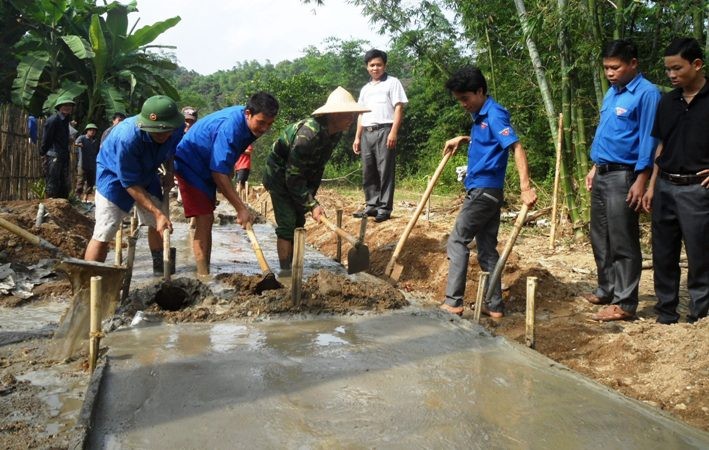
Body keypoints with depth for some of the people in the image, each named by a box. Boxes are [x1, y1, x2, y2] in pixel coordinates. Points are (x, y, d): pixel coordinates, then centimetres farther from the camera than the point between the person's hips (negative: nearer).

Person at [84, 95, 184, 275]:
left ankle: (160, 267, 32)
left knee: (157, 223, 13)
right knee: (104, 232, -16)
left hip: (146, 173, 6)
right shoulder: (127, 138, -40)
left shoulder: (176, 127, -23)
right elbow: (131, 184, -32)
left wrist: (170, 174, -2)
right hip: (115, 174, -6)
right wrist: (158, 213, -34)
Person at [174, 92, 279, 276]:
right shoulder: (230, 127, -34)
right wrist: (241, 209, -36)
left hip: (207, 167, 9)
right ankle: (203, 276, -15)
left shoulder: (249, 124, -7)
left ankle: (205, 273, 16)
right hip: (190, 165, -9)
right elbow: (219, 173, -37)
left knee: (207, 220, 10)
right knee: (204, 220, -16)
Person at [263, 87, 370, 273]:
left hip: (299, 176, 9)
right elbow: (293, 177, -32)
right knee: (287, 224, -13)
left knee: (298, 222, 11)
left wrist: (311, 194, 4)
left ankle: (292, 267, 21)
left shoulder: (335, 133, -10)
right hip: (279, 175, -8)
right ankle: (285, 272, -7)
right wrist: (312, 204, -30)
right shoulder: (309, 133, -36)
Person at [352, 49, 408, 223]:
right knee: (368, 172, 7)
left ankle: (385, 208, -2)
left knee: (385, 171, -6)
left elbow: (399, 108, -6)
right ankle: (372, 205, 16)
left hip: (384, 131, -6)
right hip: (367, 133, 7)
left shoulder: (392, 83, 3)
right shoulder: (365, 89, 22)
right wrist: (357, 137, 16)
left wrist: (394, 132, -16)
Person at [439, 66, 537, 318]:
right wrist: (463, 139, 19)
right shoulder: (480, 115, 15)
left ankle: (453, 302, 1)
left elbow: (516, 148, -23)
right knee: (487, 247, 10)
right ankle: (495, 306, 15)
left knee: (457, 241, -3)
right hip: (488, 191, 10)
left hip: (483, 190, -10)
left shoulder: (494, 114, -13)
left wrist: (526, 187, -32)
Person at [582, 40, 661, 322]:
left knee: (623, 243, -4)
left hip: (623, 176, -9)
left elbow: (648, 140, -15)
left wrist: (640, 181, -18)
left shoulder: (646, 93, -12)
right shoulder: (611, 93, 15)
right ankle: (606, 290, 28)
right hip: (602, 174, 9)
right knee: (600, 238, 15)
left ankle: (624, 303, 4)